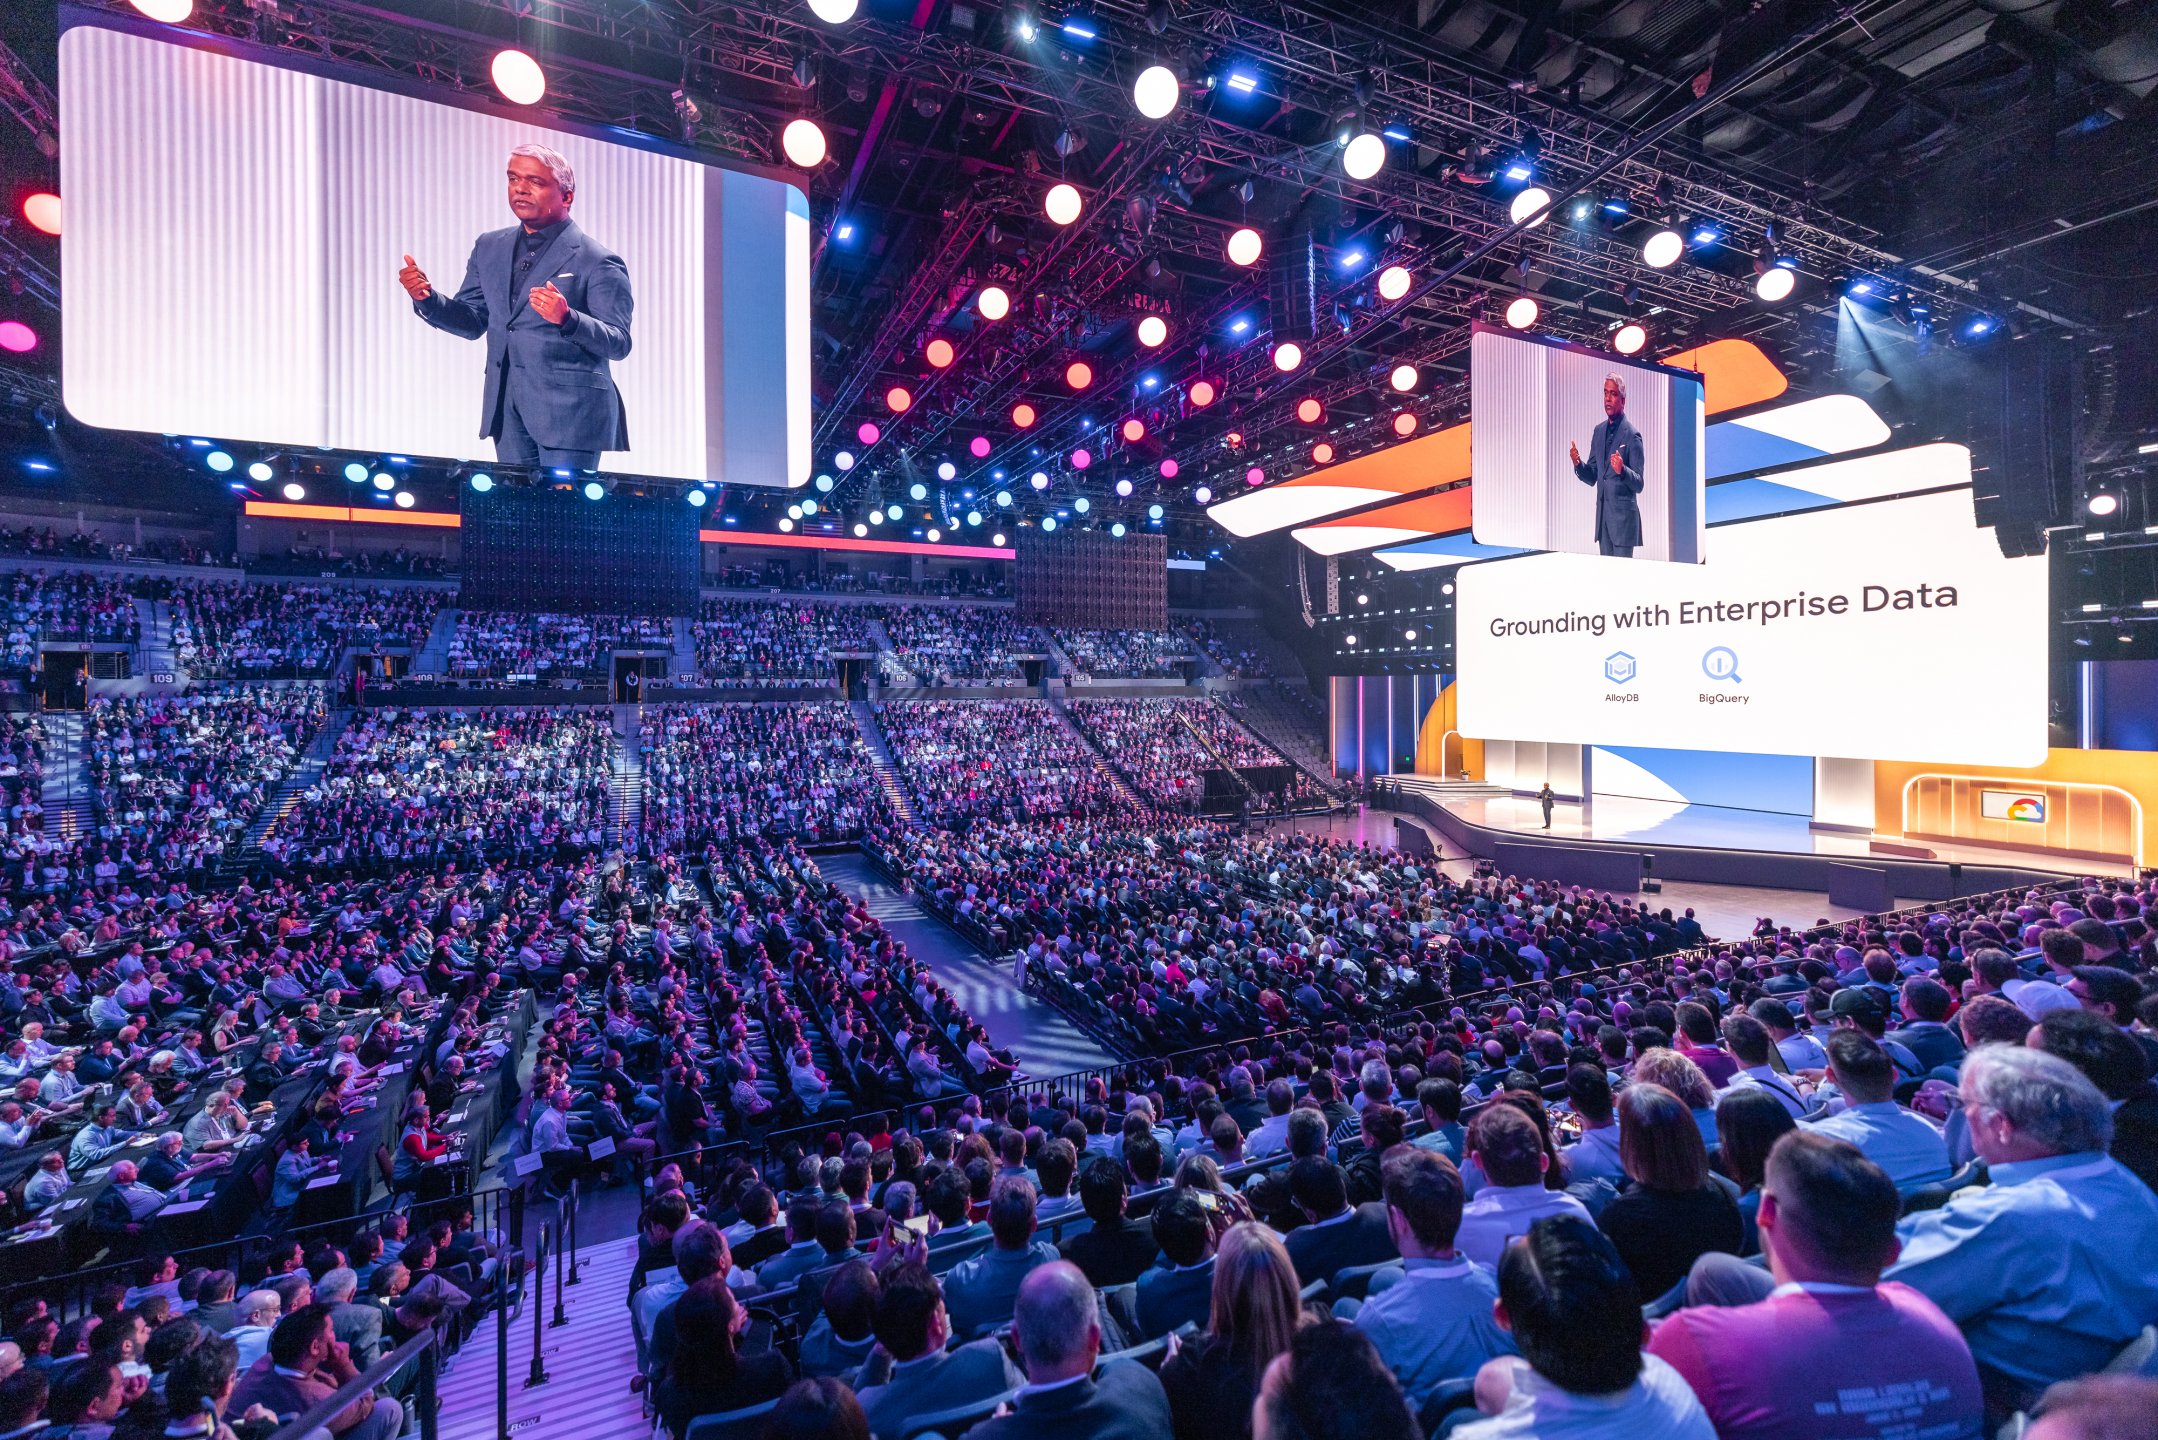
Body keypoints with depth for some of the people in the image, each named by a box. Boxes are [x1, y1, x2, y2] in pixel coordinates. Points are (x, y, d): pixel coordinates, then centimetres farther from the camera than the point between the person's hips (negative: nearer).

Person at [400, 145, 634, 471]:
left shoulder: (598, 261, -5)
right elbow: (473, 321, 19)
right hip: (505, 407, 6)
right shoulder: (489, 247, 15)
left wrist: (567, 318, -29)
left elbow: (619, 344, -13)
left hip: (570, 411, -6)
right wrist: (427, 297, 0)